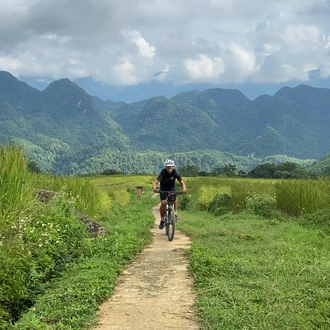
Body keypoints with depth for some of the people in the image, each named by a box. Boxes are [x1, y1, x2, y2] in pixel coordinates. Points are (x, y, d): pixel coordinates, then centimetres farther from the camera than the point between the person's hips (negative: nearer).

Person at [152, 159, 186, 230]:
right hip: (163, 189, -2)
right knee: (163, 203, -18)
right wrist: (154, 188, -59)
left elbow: (182, 182, -22)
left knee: (174, 199, -23)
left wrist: (183, 189, -43)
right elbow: (155, 182, -37)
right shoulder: (163, 172, -30)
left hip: (172, 188, 2)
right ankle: (162, 220, -2)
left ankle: (175, 213, 2)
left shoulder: (175, 172, -24)